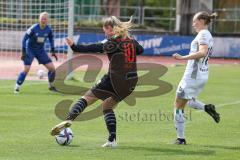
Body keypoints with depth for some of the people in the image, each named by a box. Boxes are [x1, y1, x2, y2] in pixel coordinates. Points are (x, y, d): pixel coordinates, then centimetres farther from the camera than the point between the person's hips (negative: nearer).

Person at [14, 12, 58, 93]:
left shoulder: (48, 29, -9)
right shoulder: (33, 28, -21)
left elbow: (51, 39, 11)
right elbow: (25, 38, -15)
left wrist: (52, 51, 8)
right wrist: (23, 52, -18)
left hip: (40, 50, 4)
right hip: (30, 50, -4)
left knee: (52, 68, -3)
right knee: (26, 69, -16)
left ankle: (51, 86, 17)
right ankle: (17, 87, -3)